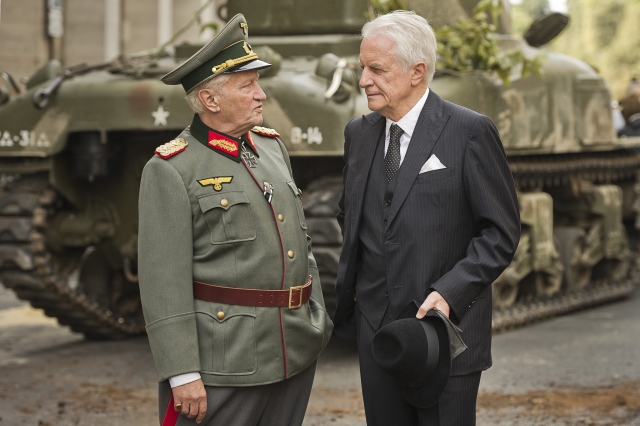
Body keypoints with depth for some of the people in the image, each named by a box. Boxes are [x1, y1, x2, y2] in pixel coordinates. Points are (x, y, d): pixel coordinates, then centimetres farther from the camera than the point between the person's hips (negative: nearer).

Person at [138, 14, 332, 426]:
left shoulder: (272, 146, 13)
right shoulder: (172, 170, -9)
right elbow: (164, 282, -13)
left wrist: (319, 322, 16)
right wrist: (182, 374, -17)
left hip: (296, 357, 7)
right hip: (223, 365, -7)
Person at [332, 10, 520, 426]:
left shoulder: (470, 132, -9)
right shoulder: (359, 133, 9)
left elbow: (502, 232, -9)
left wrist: (449, 293, -20)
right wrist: (348, 290, 11)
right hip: (375, 329, 5)